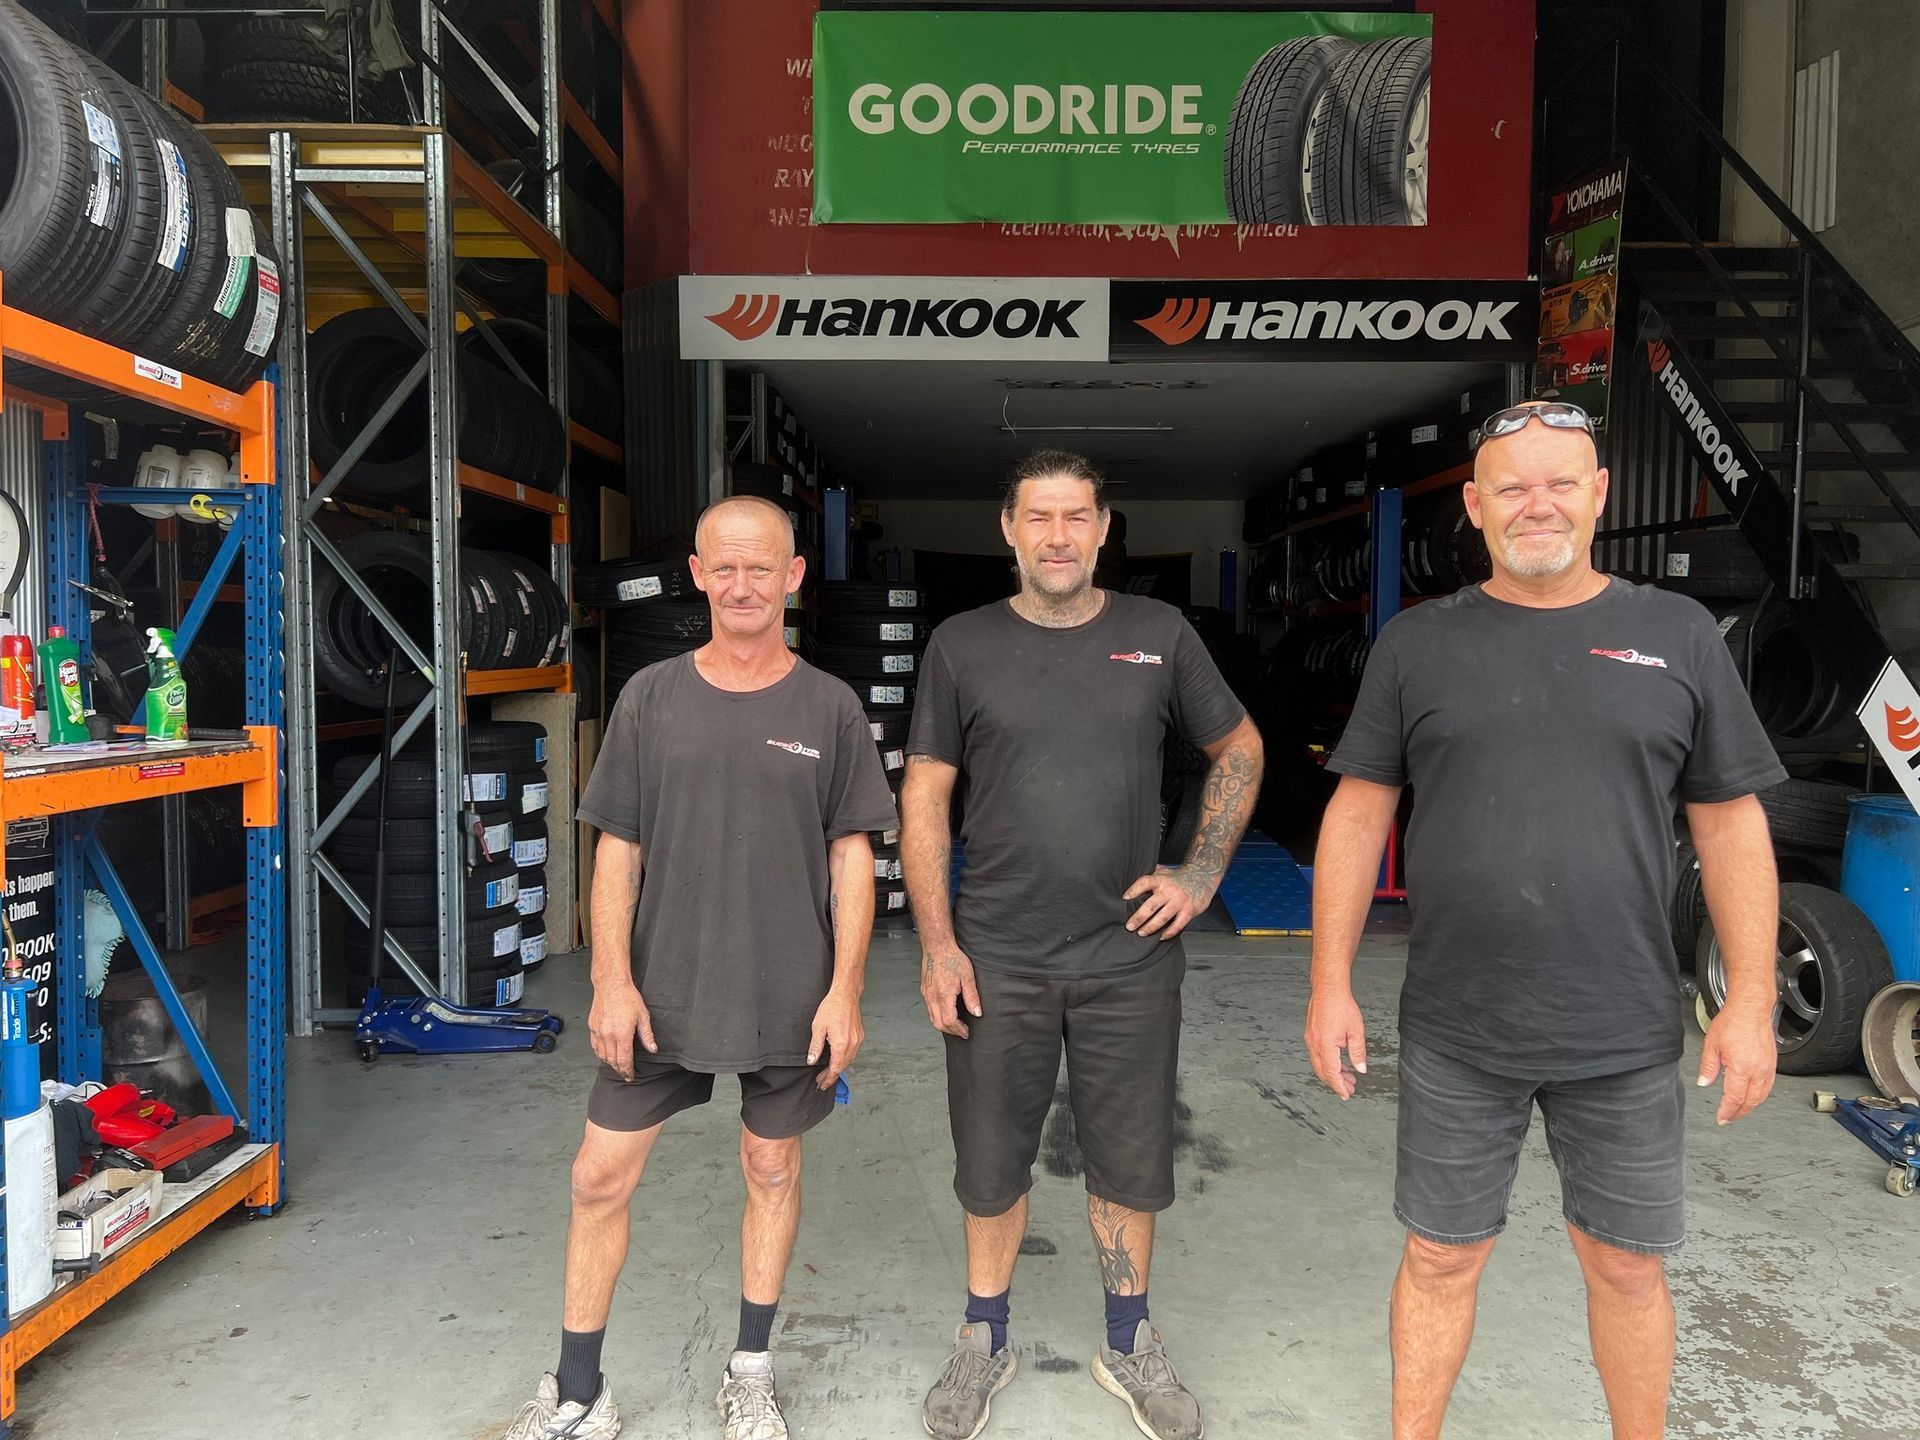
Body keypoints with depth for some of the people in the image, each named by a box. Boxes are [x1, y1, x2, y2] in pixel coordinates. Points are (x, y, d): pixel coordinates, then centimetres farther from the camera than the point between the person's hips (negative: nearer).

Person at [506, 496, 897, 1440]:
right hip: (662, 992, 1)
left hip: (789, 998, 0)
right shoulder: (651, 698, 0)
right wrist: (612, 981, -5)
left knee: (772, 1169, 13)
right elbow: (616, 849, 2)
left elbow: (851, 856, -1)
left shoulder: (829, 708, -2)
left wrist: (845, 989, -6)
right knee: (601, 1177, 5)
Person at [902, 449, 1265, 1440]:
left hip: (1129, 955, 1)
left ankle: (1128, 1346, 37)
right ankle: (985, 1343, 36)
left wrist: (1203, 874, 1)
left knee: (1129, 1163, 14)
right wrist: (936, 941, -6)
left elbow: (1238, 748, 11)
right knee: (991, 1164, 13)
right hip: (996, 958, 0)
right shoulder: (961, 645, -2)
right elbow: (924, 798, 0)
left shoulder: (1158, 635, 0)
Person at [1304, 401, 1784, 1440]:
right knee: (1442, 1257, 13)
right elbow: (1358, 815, 0)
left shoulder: (1677, 635, 1)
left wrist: (1751, 1001, -2)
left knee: (1627, 1266, 17)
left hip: (1626, 1035, 1)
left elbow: (1730, 825, 3)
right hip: (1455, 1032, 0)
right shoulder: (1416, 643, 0)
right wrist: (1330, 985, -4)